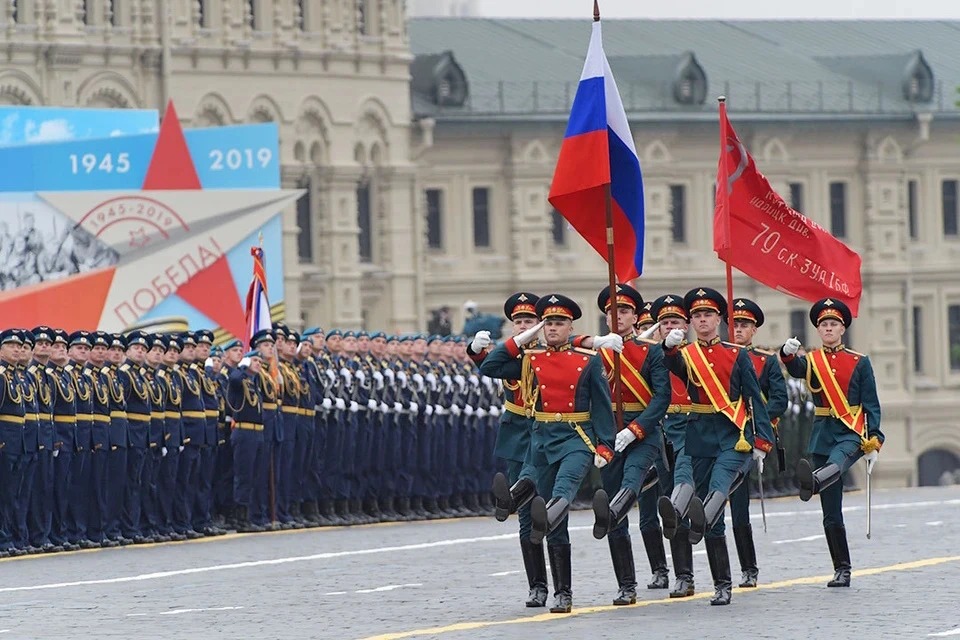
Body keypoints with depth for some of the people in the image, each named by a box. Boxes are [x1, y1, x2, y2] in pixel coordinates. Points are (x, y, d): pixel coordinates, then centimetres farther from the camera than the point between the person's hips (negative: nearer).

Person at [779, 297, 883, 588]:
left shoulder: (860, 362, 6)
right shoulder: (811, 361, 9)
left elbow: (871, 405, 4)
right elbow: (796, 369, -16)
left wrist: (873, 443, -4)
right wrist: (788, 353, -39)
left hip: (852, 433, -3)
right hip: (822, 436, 3)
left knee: (836, 460, -40)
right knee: (831, 514, 2)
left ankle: (812, 482, -73)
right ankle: (842, 570, 7)